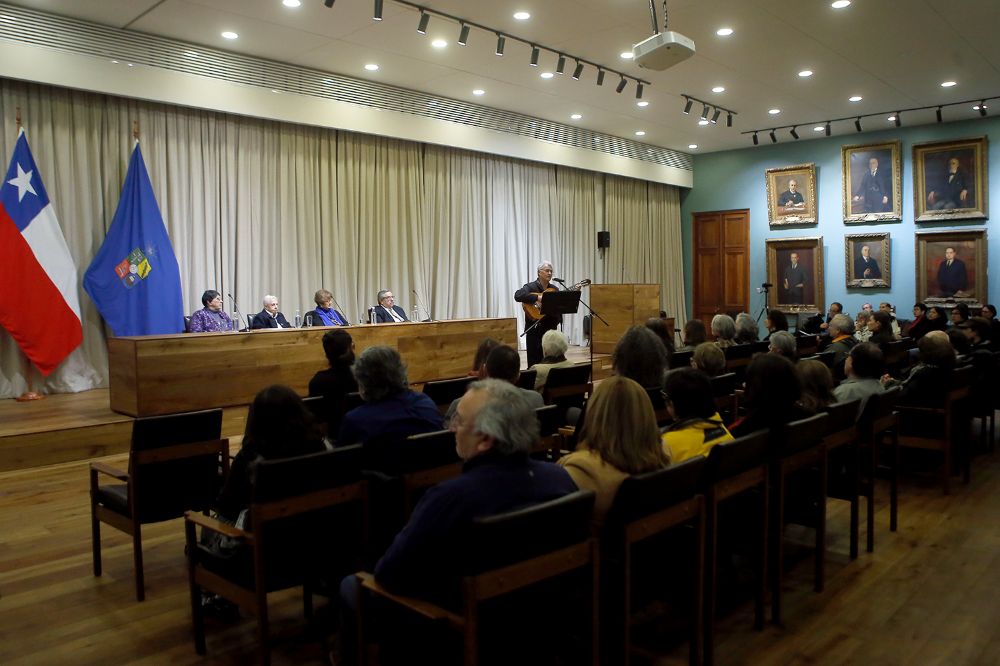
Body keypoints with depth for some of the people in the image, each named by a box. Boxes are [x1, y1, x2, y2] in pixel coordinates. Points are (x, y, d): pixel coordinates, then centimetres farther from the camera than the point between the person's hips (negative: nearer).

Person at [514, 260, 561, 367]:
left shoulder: (554, 289, 14)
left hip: (551, 328, 5)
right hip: (534, 328, -5)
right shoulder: (530, 286, -4)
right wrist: (537, 298, -26)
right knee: (535, 360, -3)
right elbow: (518, 295, -23)